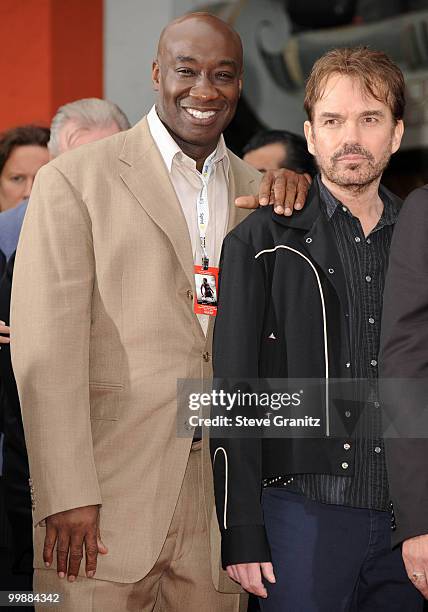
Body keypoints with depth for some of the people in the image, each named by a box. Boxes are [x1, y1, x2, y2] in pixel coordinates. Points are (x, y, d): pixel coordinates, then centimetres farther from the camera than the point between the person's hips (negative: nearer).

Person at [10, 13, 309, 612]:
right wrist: (67, 496, -15)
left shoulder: (254, 192, 15)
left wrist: (293, 197, 2)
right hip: (105, 500, -4)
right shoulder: (74, 180, -2)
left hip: (218, 499, 4)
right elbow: (46, 353, -8)